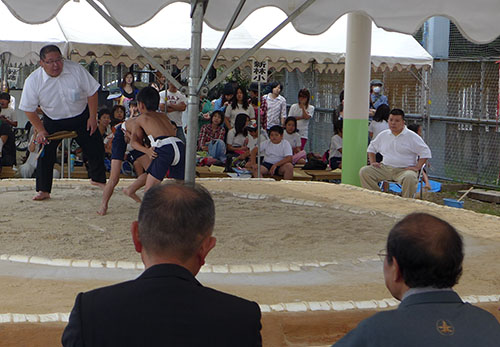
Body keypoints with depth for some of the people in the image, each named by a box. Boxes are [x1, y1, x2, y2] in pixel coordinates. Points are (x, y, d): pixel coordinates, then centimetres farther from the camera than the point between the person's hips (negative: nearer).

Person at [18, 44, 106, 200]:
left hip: (81, 116, 1)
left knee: (95, 147, 6)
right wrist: (41, 130, -14)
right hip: (53, 121, 0)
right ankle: (43, 190, 3)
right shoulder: (33, 81, -22)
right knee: (45, 152, -9)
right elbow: (29, 109, -11)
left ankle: (98, 179, 32)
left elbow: (92, 92, -10)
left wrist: (92, 117, -11)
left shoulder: (76, 69, -22)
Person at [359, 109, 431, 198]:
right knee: (364, 171, -16)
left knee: (410, 177, -40)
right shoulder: (383, 135, 15)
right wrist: (372, 162, 13)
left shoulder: (412, 136, 1)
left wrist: (417, 167, -11)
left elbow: (426, 152, -1)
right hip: (385, 168, 5)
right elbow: (371, 148, 29)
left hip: (404, 170, -4)